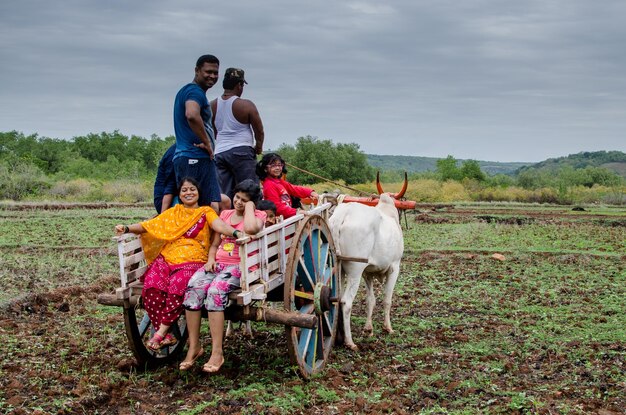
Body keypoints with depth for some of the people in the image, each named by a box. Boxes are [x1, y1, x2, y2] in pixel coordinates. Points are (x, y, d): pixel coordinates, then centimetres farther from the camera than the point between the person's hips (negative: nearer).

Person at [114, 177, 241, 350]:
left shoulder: (205, 212, 13)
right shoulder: (173, 212, 24)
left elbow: (220, 226, -7)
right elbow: (149, 225, 17)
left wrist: (236, 232, -29)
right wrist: (127, 228, -1)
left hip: (192, 261, -3)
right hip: (167, 258, 3)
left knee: (177, 285, -35)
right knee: (152, 287, -28)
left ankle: (160, 333, -22)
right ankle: (166, 335, -21)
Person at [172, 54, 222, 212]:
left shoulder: (185, 90, 23)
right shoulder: (195, 91, -10)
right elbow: (192, 115, -31)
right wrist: (207, 143, -19)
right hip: (196, 159, -10)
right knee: (213, 207, -14)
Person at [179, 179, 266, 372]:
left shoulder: (258, 216, 4)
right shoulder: (225, 214, 23)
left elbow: (250, 228, -22)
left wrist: (249, 206, -7)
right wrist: (211, 259, 3)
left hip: (240, 266, -5)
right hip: (218, 263, 5)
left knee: (215, 291, -34)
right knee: (192, 288, -25)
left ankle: (217, 353, -31)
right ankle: (194, 347, -19)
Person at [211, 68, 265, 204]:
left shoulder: (213, 105, 7)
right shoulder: (246, 105, -7)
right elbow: (259, 132, -3)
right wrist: (258, 148, 14)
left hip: (219, 152, 5)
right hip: (241, 151, -5)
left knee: (224, 196, 6)